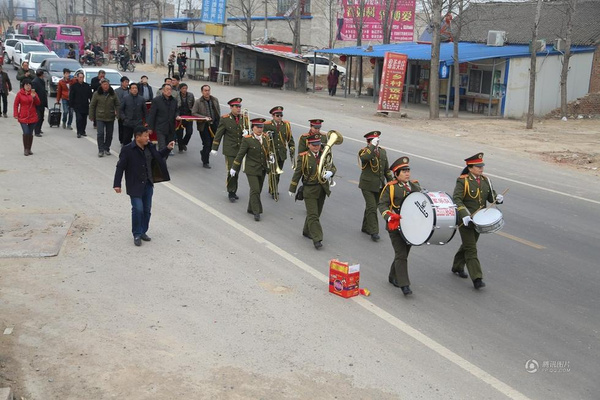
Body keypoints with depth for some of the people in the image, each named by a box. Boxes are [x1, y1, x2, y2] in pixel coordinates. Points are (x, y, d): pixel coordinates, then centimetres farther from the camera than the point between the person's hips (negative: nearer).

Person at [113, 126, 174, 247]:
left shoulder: (150, 147, 2)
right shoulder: (127, 150, -15)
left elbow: (158, 156, 22)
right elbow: (120, 167, -12)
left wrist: (167, 149, 7)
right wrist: (117, 184, -14)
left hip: (148, 184, 6)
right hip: (135, 186, -6)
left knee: (147, 209, 10)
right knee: (138, 209, -9)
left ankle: (143, 232, 26)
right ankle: (137, 235, 7)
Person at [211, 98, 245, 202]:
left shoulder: (243, 117, 2)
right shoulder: (225, 119, -8)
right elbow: (218, 134, -3)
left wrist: (246, 132, -12)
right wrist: (214, 148, -3)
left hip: (240, 149, 4)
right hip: (229, 150, -4)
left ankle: (233, 191, 25)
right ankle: (231, 193, 7)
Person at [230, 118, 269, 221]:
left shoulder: (265, 138, 5)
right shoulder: (247, 139, -12)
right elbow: (240, 154, -8)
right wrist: (234, 168, -4)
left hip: (262, 169, 6)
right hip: (251, 170, -6)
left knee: (258, 190, 13)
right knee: (255, 190, -10)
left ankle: (251, 209, 29)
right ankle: (256, 212, -3)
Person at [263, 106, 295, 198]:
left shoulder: (286, 125, 6)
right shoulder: (267, 125, -4)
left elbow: (290, 139, 14)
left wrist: (292, 149, 7)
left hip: (282, 153, 4)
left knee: (278, 172, 11)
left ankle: (273, 189, 27)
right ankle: (273, 191, 3)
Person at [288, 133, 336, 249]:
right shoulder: (303, 157, -10)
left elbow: (333, 167, 9)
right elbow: (297, 173, -5)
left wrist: (330, 172, -16)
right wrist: (292, 189, -1)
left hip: (322, 189, 5)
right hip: (309, 189, -5)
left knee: (316, 213, 17)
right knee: (313, 215, -8)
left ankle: (307, 231, 36)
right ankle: (317, 239, -8)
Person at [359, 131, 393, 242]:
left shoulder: (382, 151, 10)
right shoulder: (364, 151, -10)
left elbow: (386, 169, 17)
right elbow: (366, 157, -37)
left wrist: (390, 181, 15)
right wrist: (372, 145, -30)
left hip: (379, 186, 6)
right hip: (368, 186, -6)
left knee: (372, 206, 15)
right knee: (372, 207, -9)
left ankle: (365, 227, 31)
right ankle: (373, 232, -6)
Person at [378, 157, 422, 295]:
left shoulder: (415, 186, 12)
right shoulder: (390, 187, -5)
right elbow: (382, 205, -7)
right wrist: (390, 216, -24)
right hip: (395, 226, -6)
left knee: (404, 253, 15)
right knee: (401, 255, -8)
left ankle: (393, 277, 34)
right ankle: (404, 285, -8)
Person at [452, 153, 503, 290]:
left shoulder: (485, 180, 6)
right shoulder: (463, 181, -14)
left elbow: (490, 195, 13)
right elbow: (456, 199, -21)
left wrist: (497, 198, -11)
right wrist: (464, 216, -33)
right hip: (465, 220, -7)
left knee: (467, 245, 20)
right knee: (471, 249, -7)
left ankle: (457, 267, 41)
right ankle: (477, 278, -6)